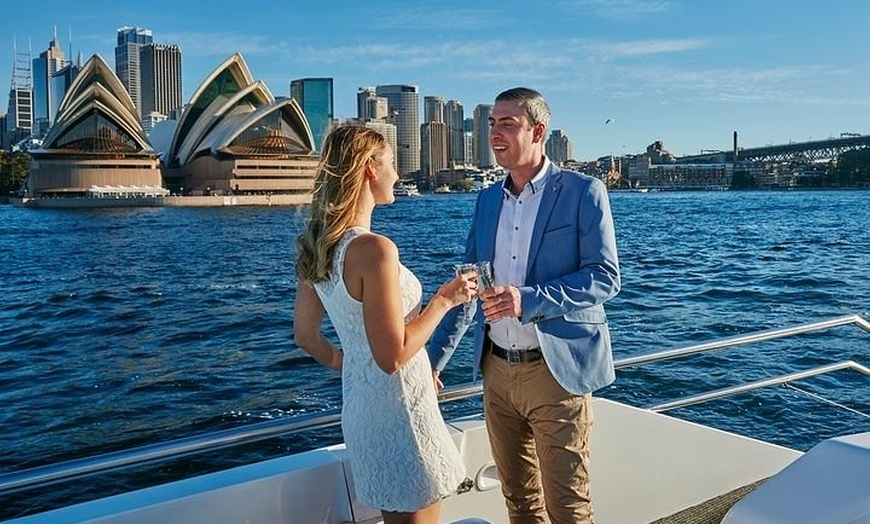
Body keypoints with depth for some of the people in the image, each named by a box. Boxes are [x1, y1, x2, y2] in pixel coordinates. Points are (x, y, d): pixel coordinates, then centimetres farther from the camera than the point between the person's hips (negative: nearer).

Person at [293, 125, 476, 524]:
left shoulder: (316, 247, 2)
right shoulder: (374, 248, -24)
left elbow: (306, 336, 10)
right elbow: (393, 356, -24)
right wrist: (444, 300, -14)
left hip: (359, 405, 9)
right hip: (397, 411, -9)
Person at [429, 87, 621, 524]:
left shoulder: (583, 192, -7)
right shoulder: (487, 200, 10)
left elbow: (605, 276, -13)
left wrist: (527, 299, -26)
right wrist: (433, 360, 11)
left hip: (556, 369, -5)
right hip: (497, 370, 6)